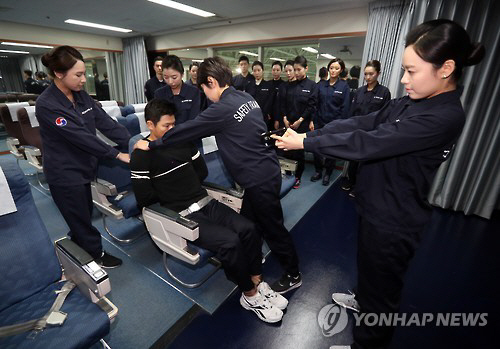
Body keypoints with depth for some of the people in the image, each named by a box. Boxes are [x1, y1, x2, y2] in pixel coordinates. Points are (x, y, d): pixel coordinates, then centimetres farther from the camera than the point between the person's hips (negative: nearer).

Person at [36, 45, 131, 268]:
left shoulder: (81, 95, 0)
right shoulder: (47, 105, -22)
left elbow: (105, 122, -6)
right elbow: (80, 137, -26)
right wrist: (117, 154, -26)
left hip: (82, 167, 7)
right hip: (65, 174, -7)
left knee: (84, 216, 22)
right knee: (81, 219, 11)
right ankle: (97, 255, 32)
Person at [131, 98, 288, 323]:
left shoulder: (182, 140, 11)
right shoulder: (142, 155, -6)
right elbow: (144, 198, -10)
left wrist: (183, 185, 8)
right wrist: (168, 192, 3)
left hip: (205, 202, 6)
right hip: (183, 214, -6)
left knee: (248, 229, -13)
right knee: (230, 241, -24)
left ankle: (258, 284, 5)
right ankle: (250, 296, 0)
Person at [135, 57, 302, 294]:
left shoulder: (223, 108, -19)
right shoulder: (245, 97, 8)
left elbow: (187, 130, -12)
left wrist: (152, 145, 2)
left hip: (260, 178, -9)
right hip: (265, 170, 9)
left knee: (272, 229, 8)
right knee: (247, 225, 21)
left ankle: (293, 275, 29)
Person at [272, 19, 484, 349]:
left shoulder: (444, 117, -25)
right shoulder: (408, 103, 2)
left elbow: (366, 142, -29)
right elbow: (358, 123, -6)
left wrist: (304, 142, -23)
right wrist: (306, 134, -16)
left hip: (394, 220, -8)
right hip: (376, 206, 8)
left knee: (382, 284, 14)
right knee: (369, 267, 31)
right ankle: (363, 300, 59)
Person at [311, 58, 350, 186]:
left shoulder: (344, 86, -2)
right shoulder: (321, 85, 6)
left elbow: (345, 108, -4)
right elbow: (316, 103, 5)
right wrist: (313, 121, -3)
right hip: (320, 122, 2)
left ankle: (327, 174, 25)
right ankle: (318, 171, 24)